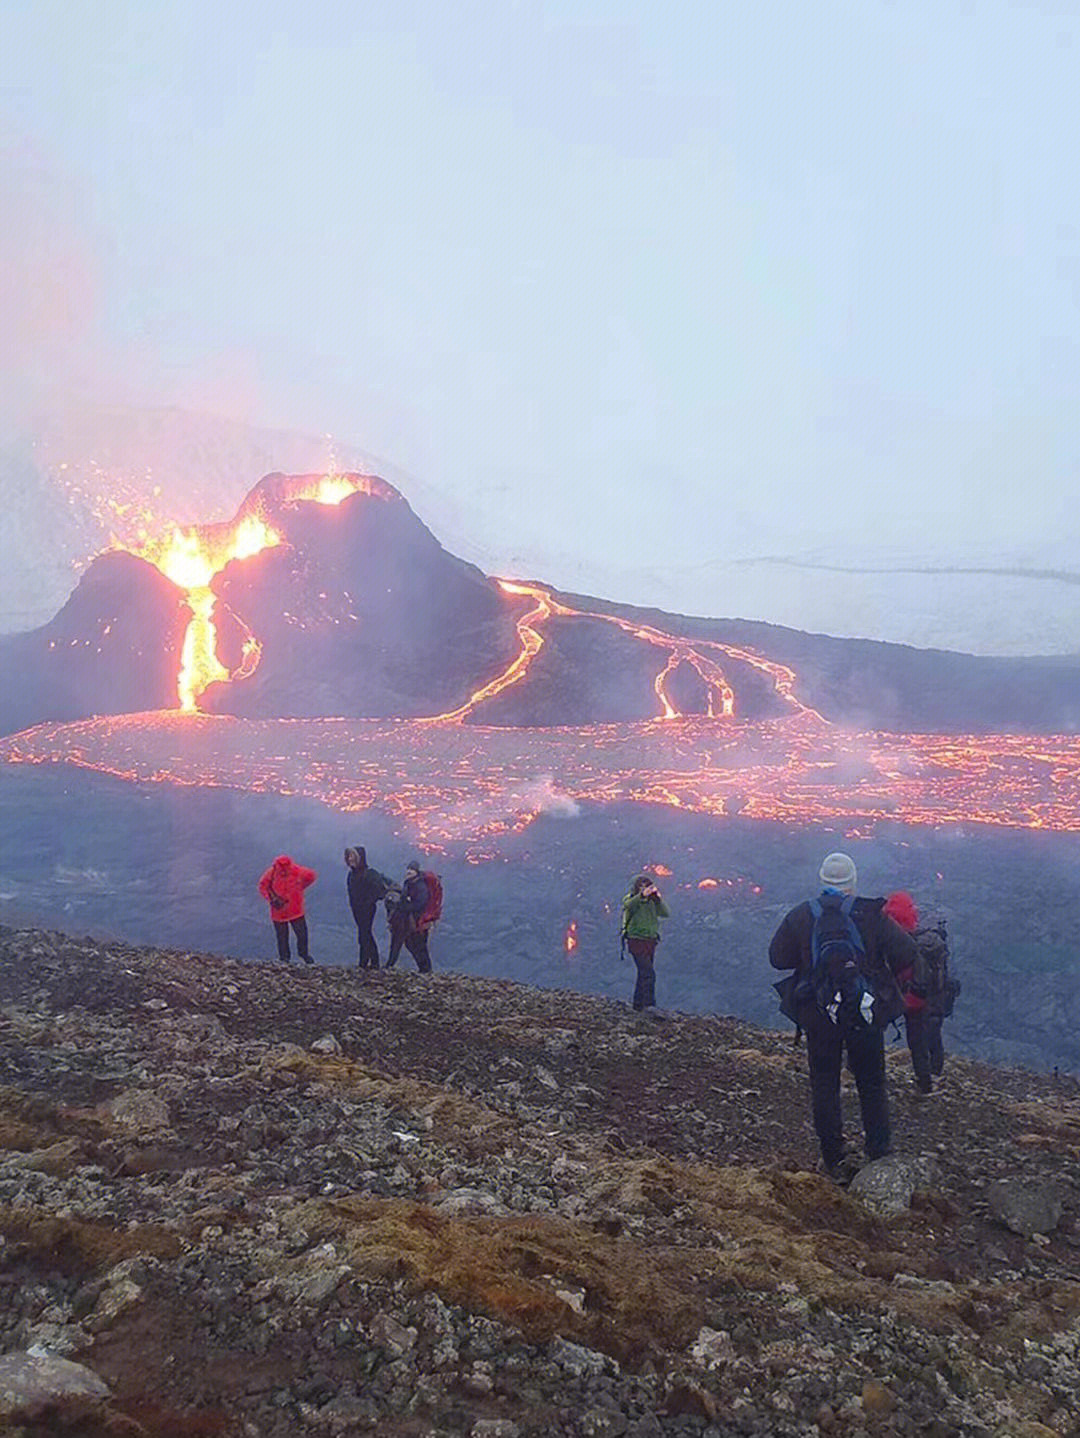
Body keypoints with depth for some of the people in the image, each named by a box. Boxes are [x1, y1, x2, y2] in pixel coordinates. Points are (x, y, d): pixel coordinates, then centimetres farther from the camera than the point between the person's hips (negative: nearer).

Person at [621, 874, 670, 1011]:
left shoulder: (652, 902, 7)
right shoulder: (630, 899, -5)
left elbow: (667, 914, -5)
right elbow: (628, 905, -31)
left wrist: (658, 899, -20)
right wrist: (642, 895, -46)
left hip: (650, 941, 6)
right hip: (637, 941, -6)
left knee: (644, 974, 13)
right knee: (649, 973, -16)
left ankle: (638, 1005, 23)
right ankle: (649, 1004, -16)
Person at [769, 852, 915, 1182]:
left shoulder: (800, 916, -6)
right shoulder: (871, 915, -10)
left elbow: (777, 958, -1)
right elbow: (906, 953, -11)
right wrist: (885, 973, 7)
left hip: (819, 1015, 0)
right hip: (866, 1015, 0)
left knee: (824, 1086, 12)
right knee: (872, 1085, 16)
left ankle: (834, 1162, 16)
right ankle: (879, 1157, 23)